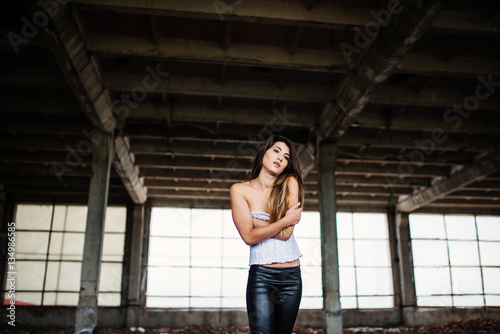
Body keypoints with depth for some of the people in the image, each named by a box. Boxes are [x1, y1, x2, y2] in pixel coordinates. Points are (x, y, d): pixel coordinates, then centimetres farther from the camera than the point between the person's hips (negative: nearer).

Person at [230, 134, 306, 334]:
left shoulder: (290, 183, -2)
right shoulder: (240, 190, -3)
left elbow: (286, 233, -9)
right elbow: (249, 236, -11)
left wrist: (252, 221, -7)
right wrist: (285, 220, -11)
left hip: (292, 275, 2)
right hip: (261, 275, -2)